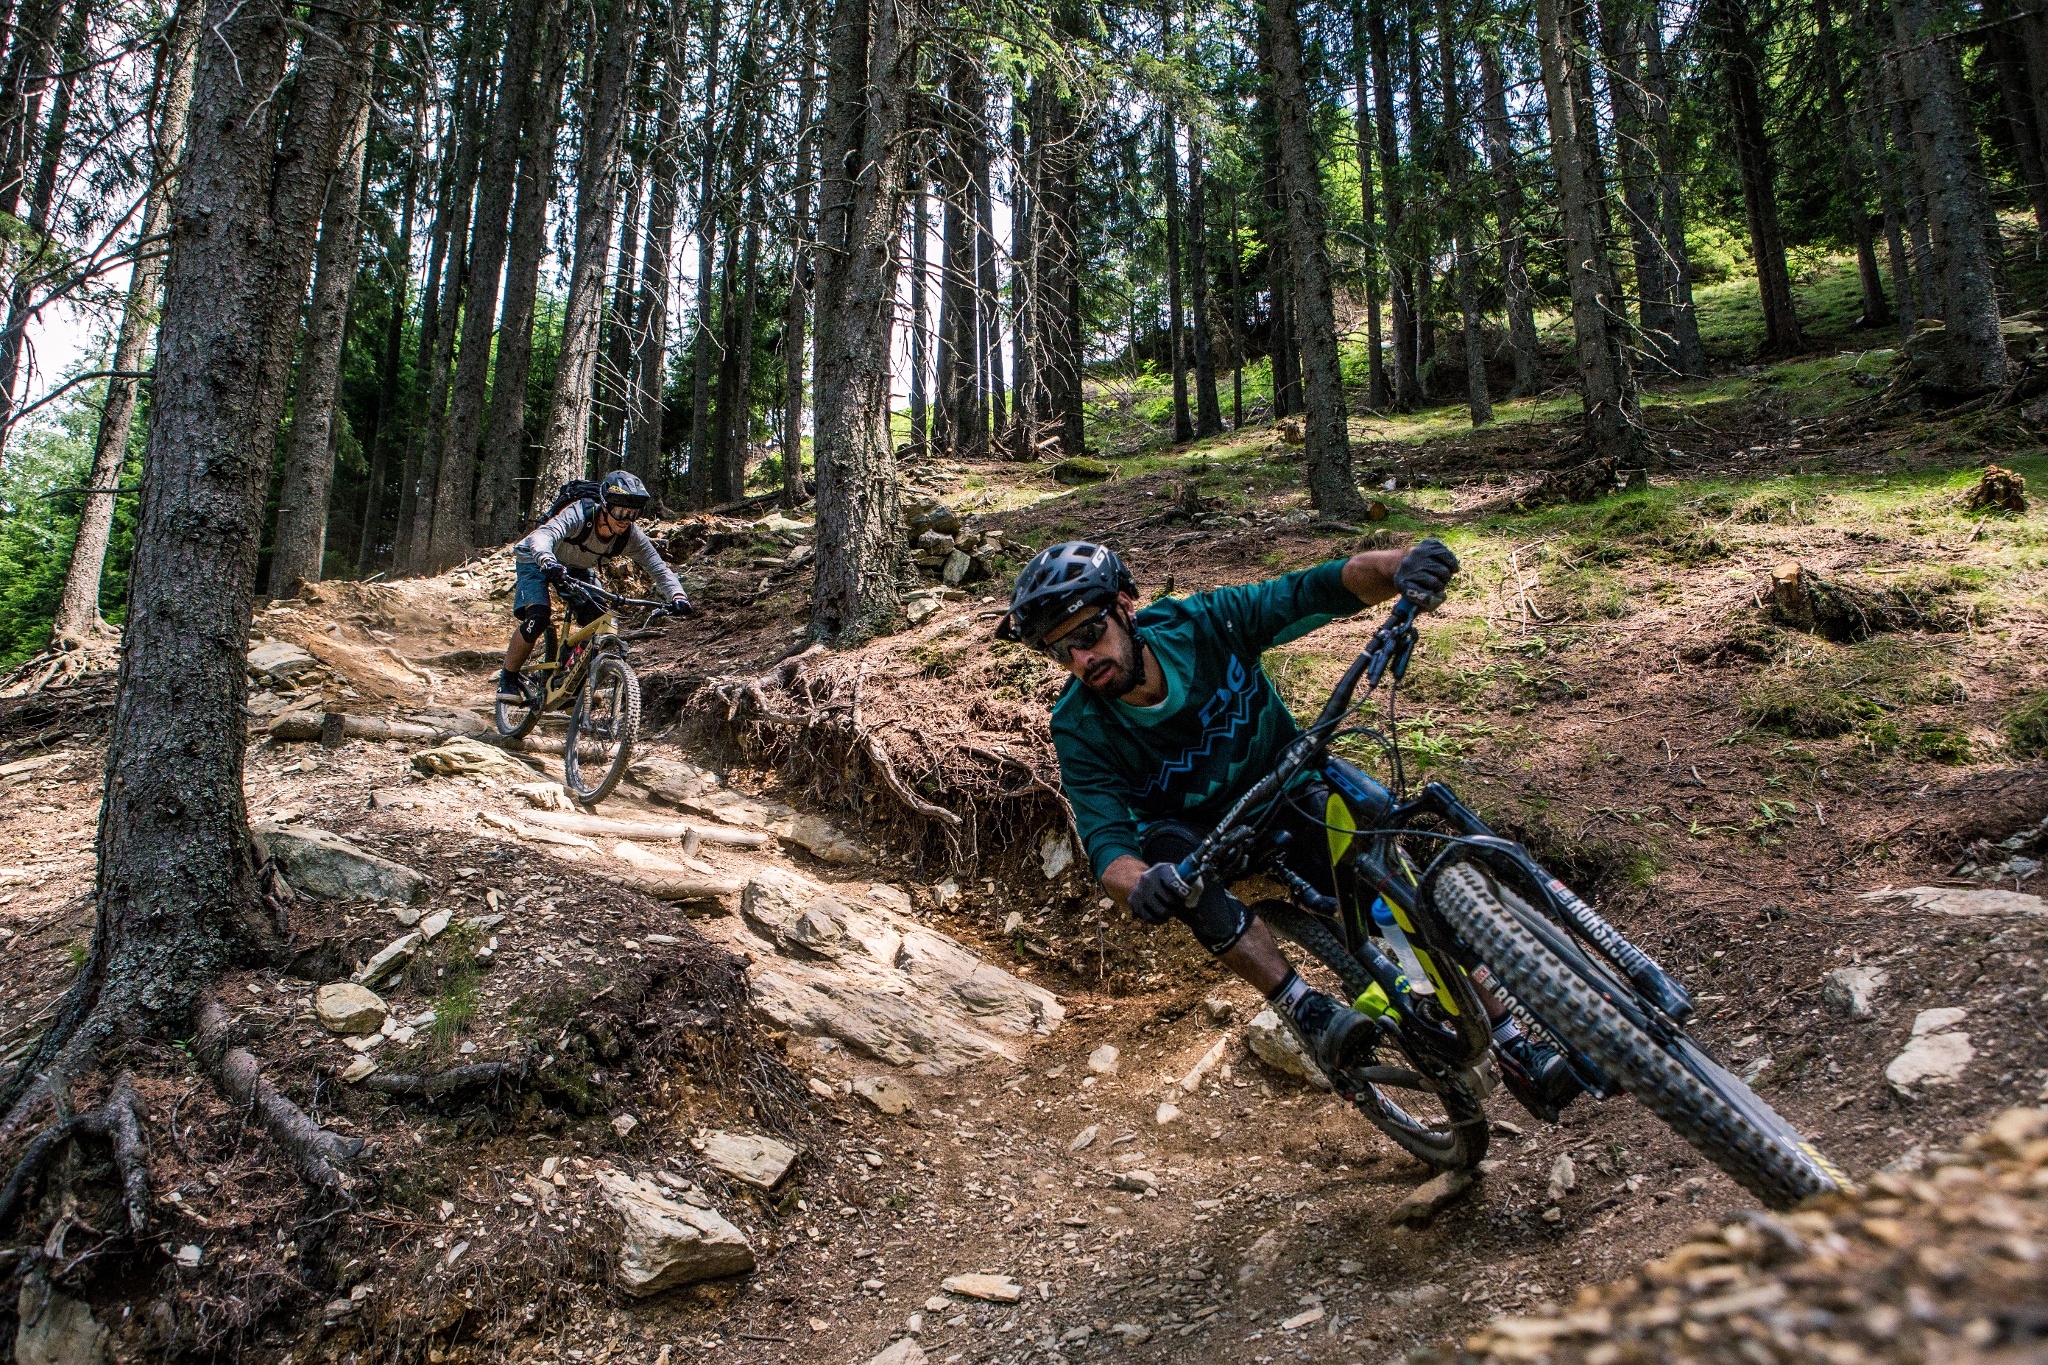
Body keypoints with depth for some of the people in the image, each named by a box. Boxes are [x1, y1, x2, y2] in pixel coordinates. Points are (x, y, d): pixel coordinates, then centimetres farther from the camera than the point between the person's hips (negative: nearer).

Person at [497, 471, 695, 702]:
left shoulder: (631, 536, -24)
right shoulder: (578, 516, -37)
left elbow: (658, 566, -29)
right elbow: (543, 536, -52)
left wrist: (677, 596, -48)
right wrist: (548, 562, -74)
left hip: (577, 569, 5)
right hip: (536, 560, -5)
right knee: (537, 618, -25)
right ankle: (507, 679, -3)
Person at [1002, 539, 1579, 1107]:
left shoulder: (1204, 622, -26)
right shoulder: (1079, 728, -25)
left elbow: (1323, 587, -31)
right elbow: (1105, 841, -33)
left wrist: (1397, 565, -52)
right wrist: (1140, 885, -56)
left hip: (1288, 789, 1)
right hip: (1196, 829, -1)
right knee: (1172, 849, -36)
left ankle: (1515, 1044, -2)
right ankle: (1305, 1008, -33)